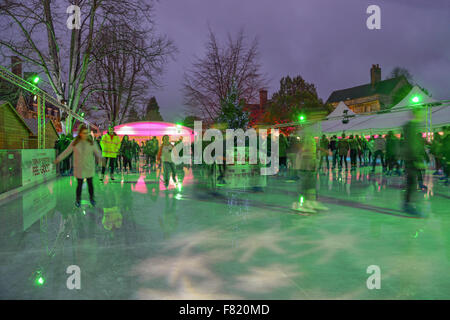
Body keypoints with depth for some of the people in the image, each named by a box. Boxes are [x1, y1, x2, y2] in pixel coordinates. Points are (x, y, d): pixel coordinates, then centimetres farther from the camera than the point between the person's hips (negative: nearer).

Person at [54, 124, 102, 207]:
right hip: (79, 168, 0)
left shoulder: (91, 142, -8)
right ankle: (78, 200, 27)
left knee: (90, 183, 9)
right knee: (79, 185, 5)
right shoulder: (74, 143, -7)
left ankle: (91, 198, 32)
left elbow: (97, 152, -7)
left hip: (89, 167, 0)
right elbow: (67, 152, 3)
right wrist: (58, 159, 5)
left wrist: (100, 158, -26)